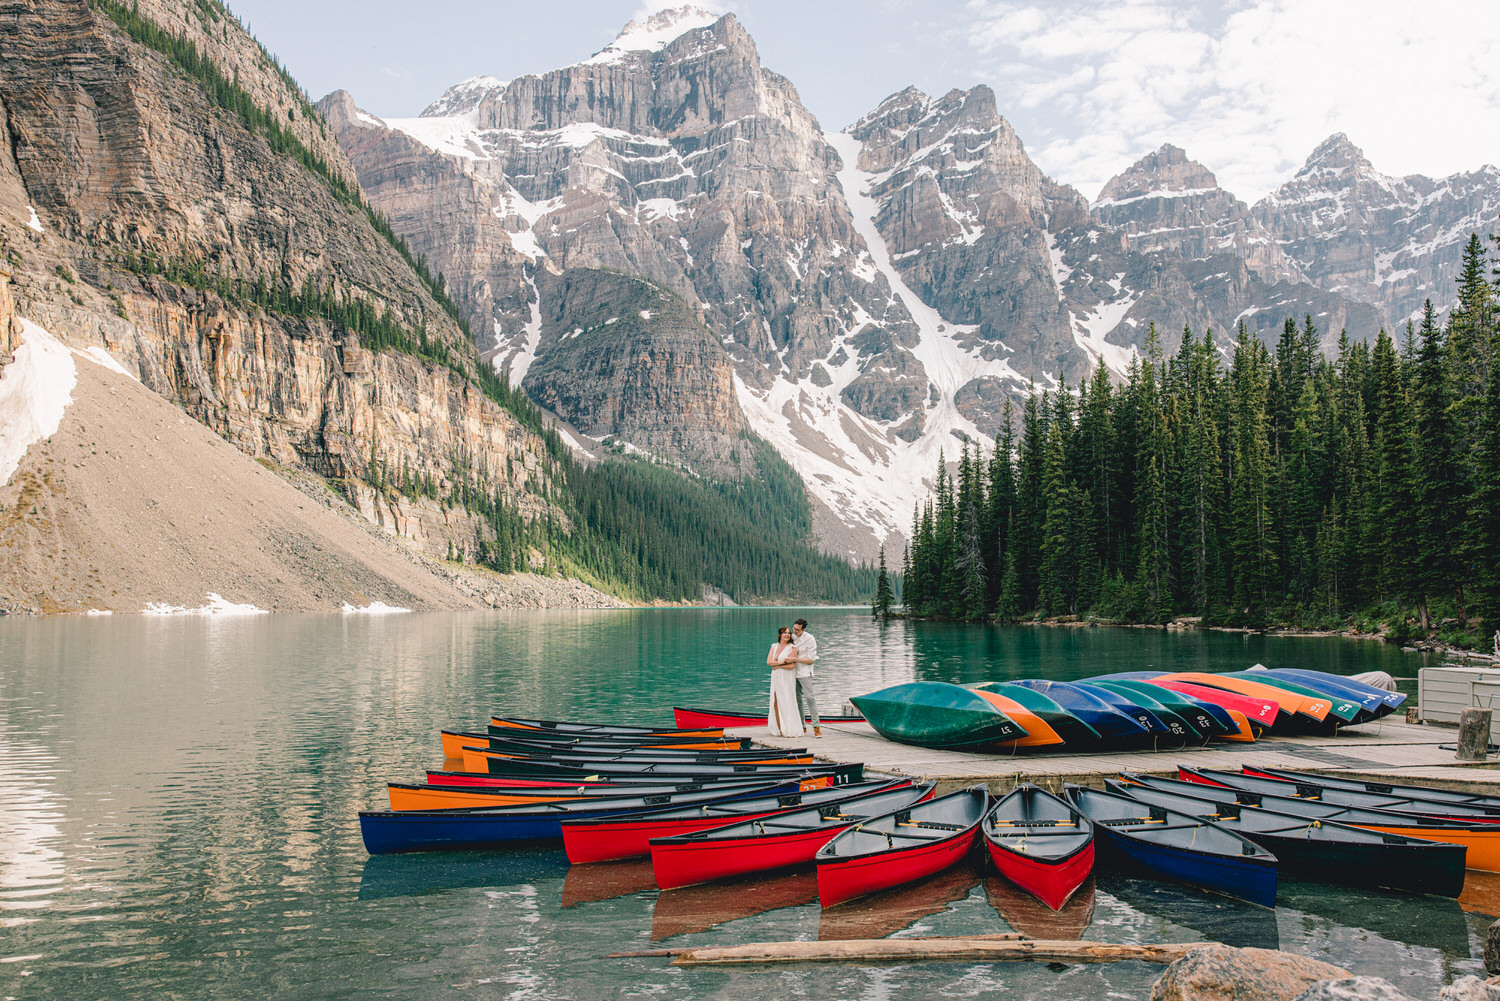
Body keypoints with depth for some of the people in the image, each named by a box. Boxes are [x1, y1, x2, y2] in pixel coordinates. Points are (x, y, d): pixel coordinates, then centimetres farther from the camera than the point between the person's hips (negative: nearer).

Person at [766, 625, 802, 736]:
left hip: (787, 679, -5)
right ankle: (778, 729, 9)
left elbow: (792, 665, -14)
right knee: (776, 703, 3)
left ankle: (789, 730, 2)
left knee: (786, 703, -5)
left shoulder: (792, 647, -5)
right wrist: (783, 661, -13)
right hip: (776, 678, 5)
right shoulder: (774, 646, 10)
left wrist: (777, 665, -8)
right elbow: (768, 661, -1)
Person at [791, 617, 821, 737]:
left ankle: (816, 727, -13)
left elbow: (810, 660, -11)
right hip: (793, 672, 6)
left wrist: (795, 659, -20)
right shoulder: (792, 637, 8)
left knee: (810, 698, -13)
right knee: (797, 699, 7)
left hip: (804, 673, -6)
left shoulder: (810, 640, -10)